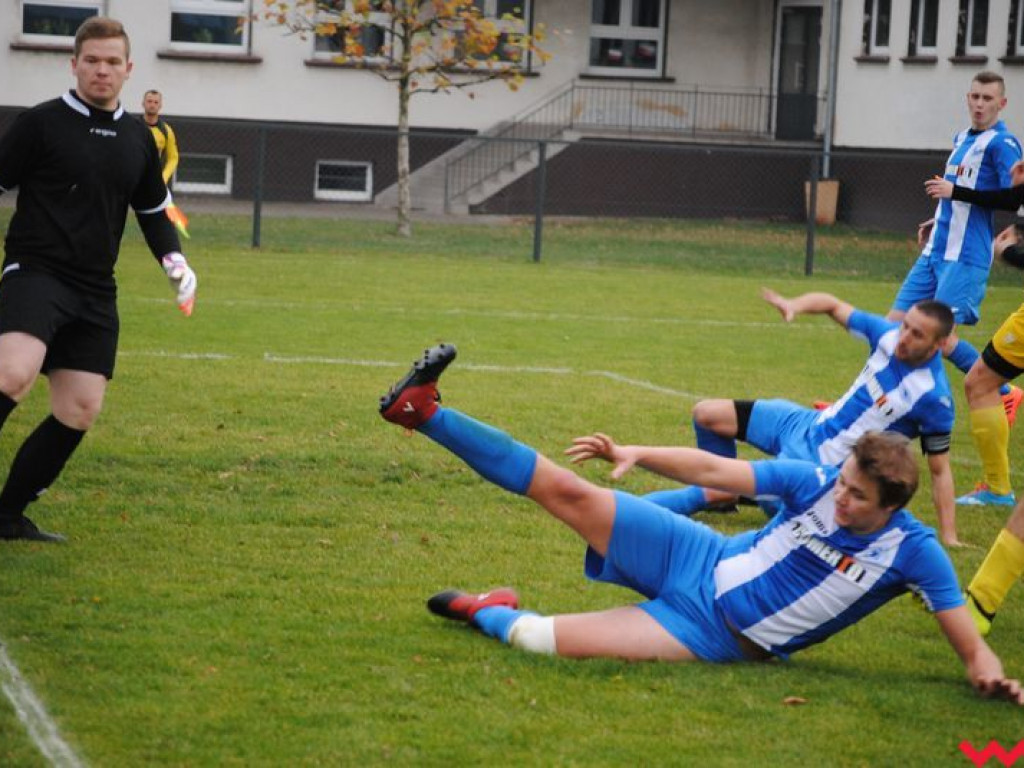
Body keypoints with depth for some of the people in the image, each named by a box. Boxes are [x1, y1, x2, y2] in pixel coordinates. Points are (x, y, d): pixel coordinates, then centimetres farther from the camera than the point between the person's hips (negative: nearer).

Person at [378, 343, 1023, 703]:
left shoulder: (913, 552, -15)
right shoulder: (817, 482, -8)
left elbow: (968, 641, -15)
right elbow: (714, 471, -1)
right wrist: (634, 454, -9)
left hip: (715, 638, -3)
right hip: (699, 561, 3)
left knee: (541, 639, -22)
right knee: (567, 492, -9)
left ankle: (488, 612, 11)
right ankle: (426, 414, 4)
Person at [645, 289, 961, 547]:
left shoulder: (934, 397, -26)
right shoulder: (888, 335, -11)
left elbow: (940, 470, -17)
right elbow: (833, 305, 4)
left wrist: (948, 536, -21)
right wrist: (796, 304, -17)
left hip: (826, 464, -7)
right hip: (810, 424, 7)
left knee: (711, 493, -14)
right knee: (706, 414, 10)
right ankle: (724, 488, 31)